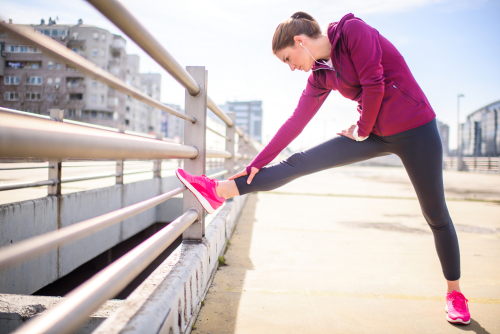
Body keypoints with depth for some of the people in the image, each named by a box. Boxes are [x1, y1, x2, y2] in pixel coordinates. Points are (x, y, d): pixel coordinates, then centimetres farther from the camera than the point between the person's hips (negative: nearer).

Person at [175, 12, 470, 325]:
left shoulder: (353, 29, -13)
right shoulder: (321, 75, 4)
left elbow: (373, 84, -19)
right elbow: (295, 122, 3)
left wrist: (363, 130, -6)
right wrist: (257, 164, 2)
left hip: (414, 128, -5)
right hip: (376, 132, 5)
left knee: (435, 214, 6)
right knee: (301, 162, -6)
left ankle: (455, 293, 25)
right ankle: (220, 191, -4)